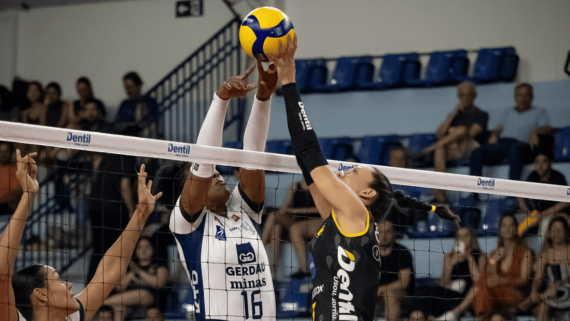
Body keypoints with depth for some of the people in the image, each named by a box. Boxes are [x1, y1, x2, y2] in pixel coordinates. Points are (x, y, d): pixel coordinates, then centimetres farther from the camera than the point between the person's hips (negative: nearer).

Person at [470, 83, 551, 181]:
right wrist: (494, 135, 2)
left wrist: (535, 132, -16)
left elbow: (547, 128, 7)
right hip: (501, 142, 4)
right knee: (477, 153, -25)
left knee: (515, 149, -44)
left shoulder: (539, 112, 23)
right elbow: (499, 128, 27)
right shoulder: (509, 112, 35)